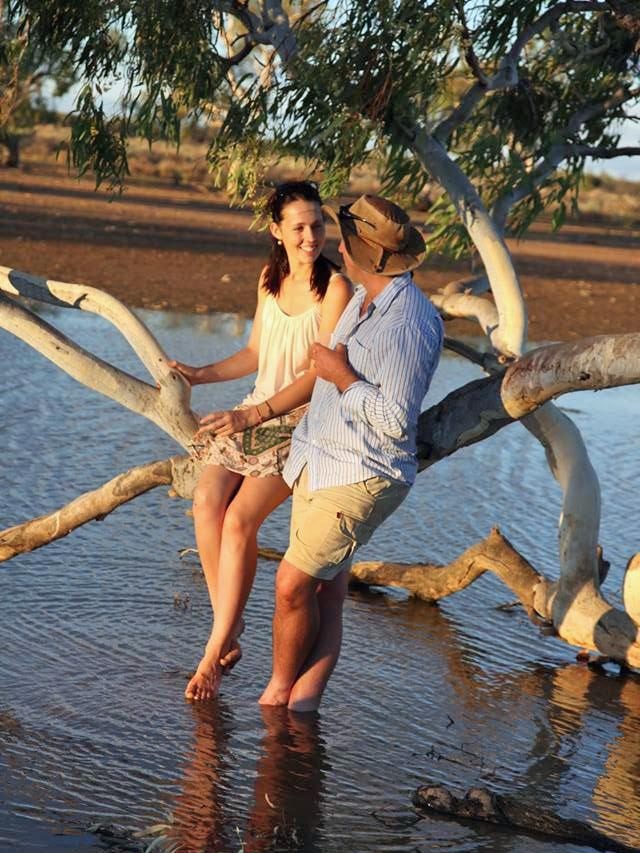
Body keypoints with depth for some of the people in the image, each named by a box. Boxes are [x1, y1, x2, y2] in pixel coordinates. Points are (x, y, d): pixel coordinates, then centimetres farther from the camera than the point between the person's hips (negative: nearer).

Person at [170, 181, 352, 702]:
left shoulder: (335, 288, -12)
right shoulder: (271, 279, 10)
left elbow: (320, 374, -16)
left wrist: (254, 415, -22)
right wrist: (200, 375, 9)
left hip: (306, 420, -6)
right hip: (257, 414, 6)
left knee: (240, 518, -21)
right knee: (207, 501, -16)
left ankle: (216, 648, -11)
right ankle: (229, 631, -6)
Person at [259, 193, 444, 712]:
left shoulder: (412, 323, -20)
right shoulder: (362, 301, 10)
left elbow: (395, 420, -24)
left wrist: (342, 376, -16)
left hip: (363, 477, -9)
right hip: (319, 464, 9)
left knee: (294, 583, -7)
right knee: (325, 594, 10)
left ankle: (278, 692, 12)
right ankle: (304, 702, 13)